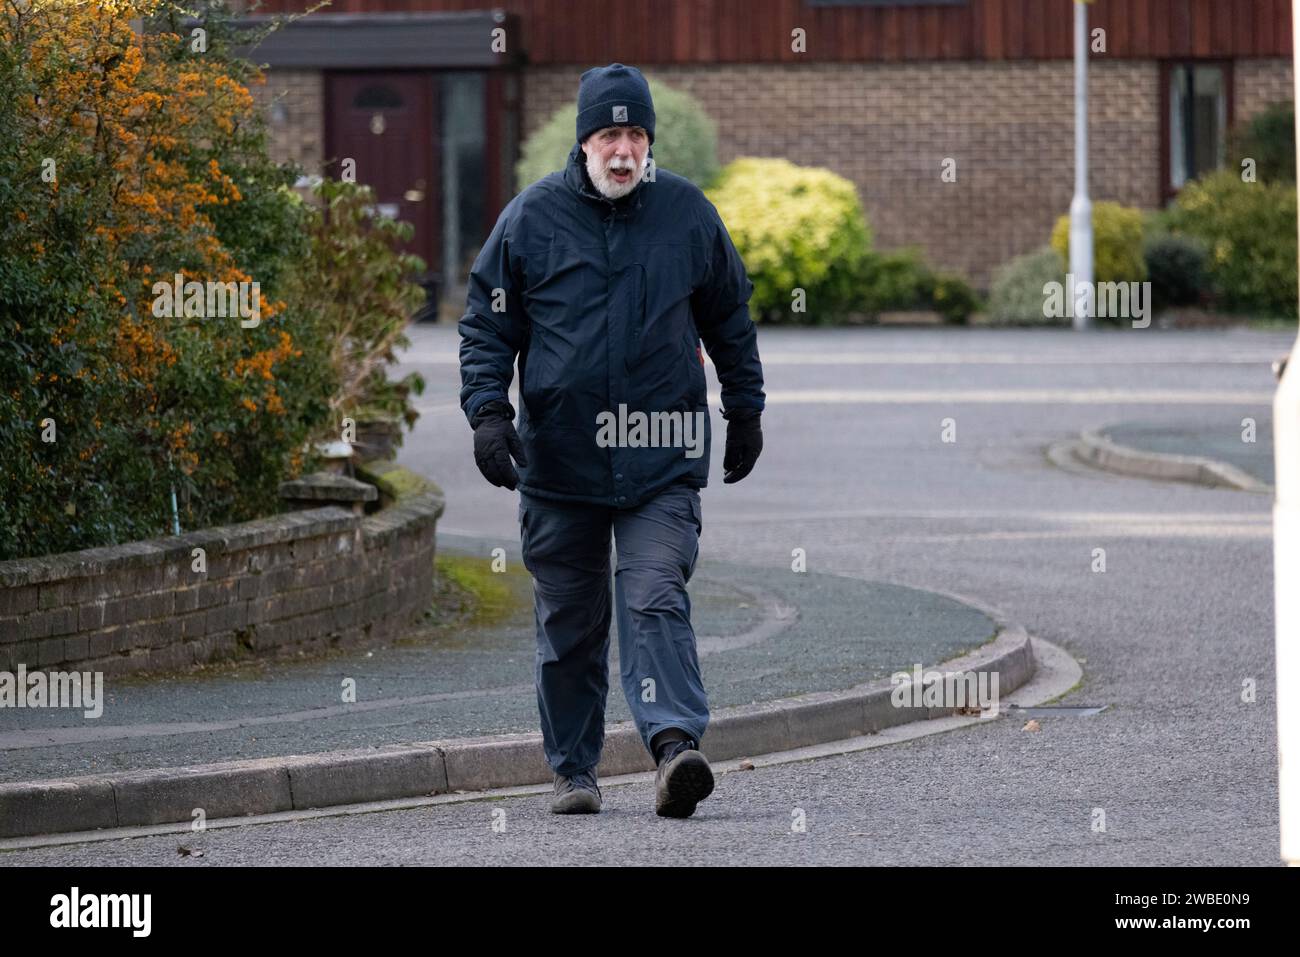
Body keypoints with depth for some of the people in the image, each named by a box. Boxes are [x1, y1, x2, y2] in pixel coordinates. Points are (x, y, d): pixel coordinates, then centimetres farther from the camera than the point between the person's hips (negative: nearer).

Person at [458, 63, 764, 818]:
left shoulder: (687, 213, 4)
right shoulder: (532, 218, 1)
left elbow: (730, 318, 17)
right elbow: (487, 325, 6)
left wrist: (746, 413, 20)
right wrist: (488, 411, -8)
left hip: (663, 460, -1)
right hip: (559, 458, 1)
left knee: (656, 599, -16)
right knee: (569, 620, 7)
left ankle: (676, 744, -28)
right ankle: (575, 770, 18)